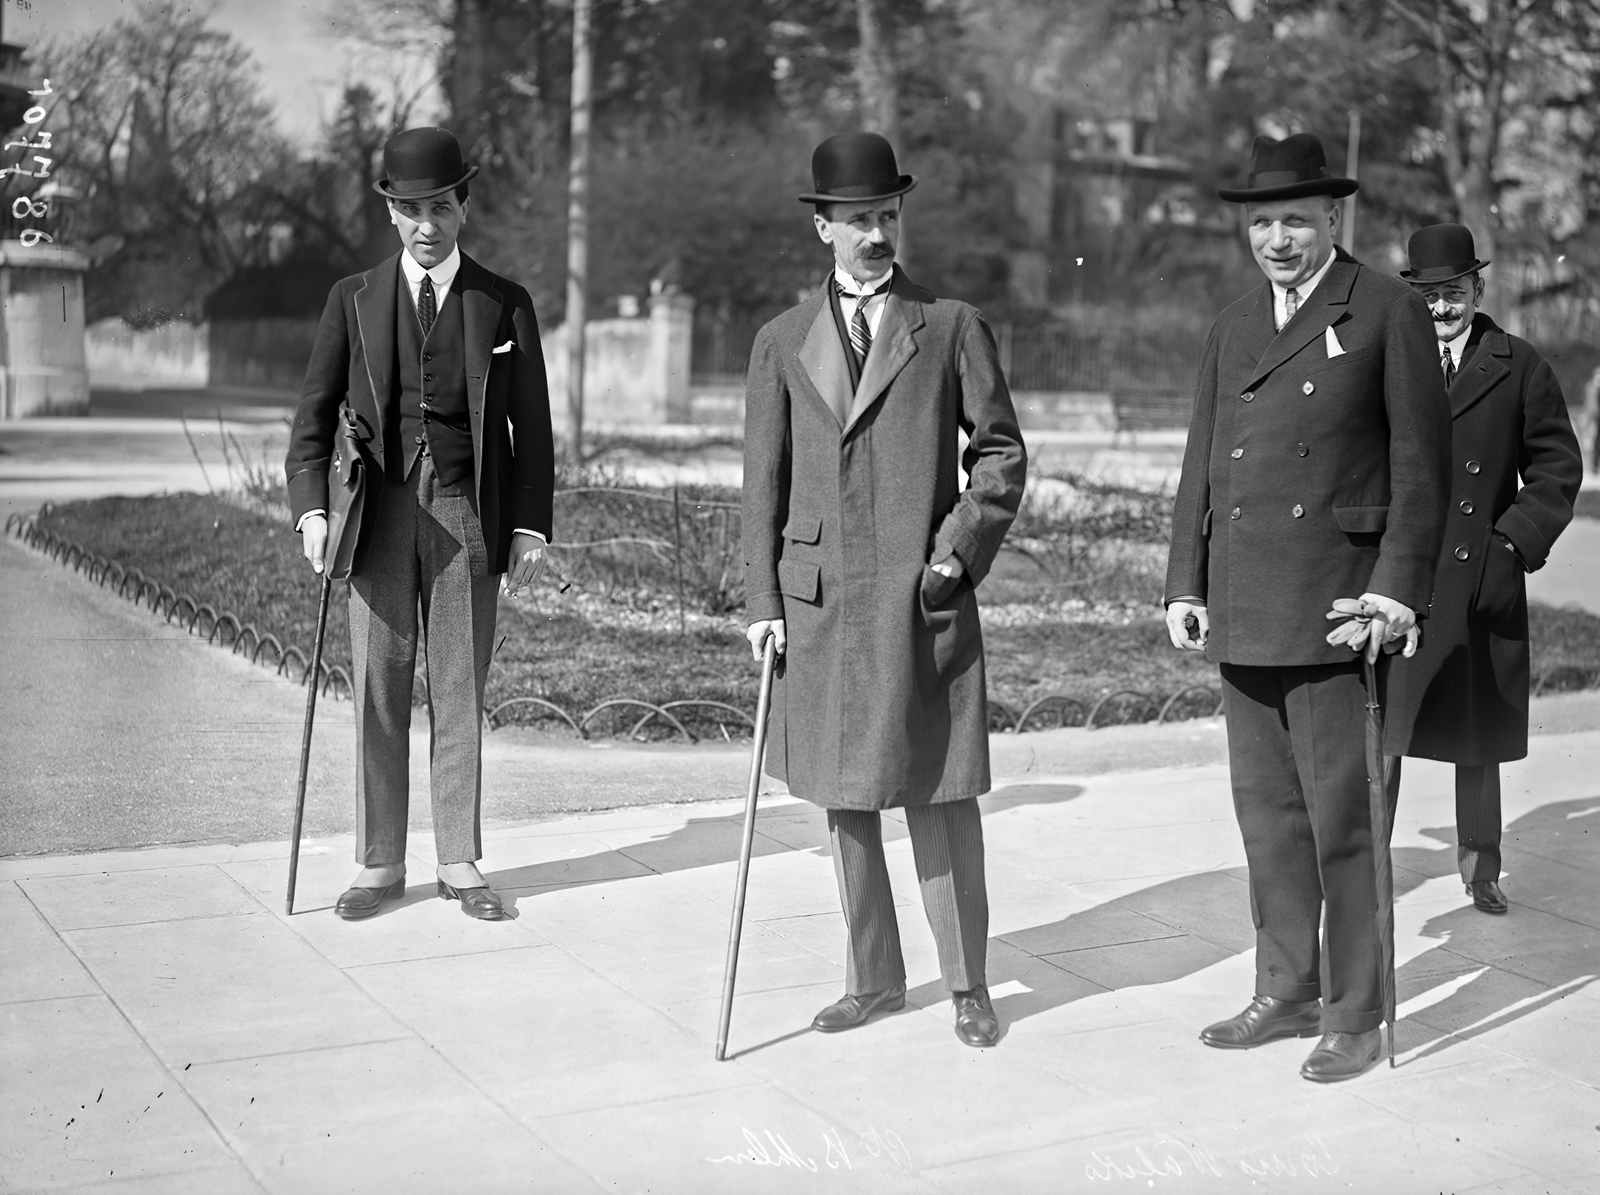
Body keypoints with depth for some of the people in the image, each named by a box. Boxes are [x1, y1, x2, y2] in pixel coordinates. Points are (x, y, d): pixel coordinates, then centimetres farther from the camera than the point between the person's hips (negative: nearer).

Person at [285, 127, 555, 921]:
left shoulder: (504, 304, 6)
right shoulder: (354, 300, 8)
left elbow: (530, 428, 7)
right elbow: (315, 414, 5)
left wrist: (530, 527, -1)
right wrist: (311, 507, -9)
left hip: (467, 517, 0)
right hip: (379, 514, 1)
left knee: (460, 695, 5)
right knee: (378, 696, 3)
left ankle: (459, 862, 15)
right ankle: (379, 864, 14)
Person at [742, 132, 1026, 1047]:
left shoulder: (953, 328, 5)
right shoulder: (783, 343, 10)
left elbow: (1002, 453, 5)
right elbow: (765, 480, 10)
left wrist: (959, 552, -7)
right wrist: (762, 598, 4)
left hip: (924, 599, -2)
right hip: (820, 598, 3)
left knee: (941, 794, 1)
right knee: (844, 797, 9)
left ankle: (968, 983, 16)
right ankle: (874, 979, 23)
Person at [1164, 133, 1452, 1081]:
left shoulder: (1390, 314, 0)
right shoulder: (1233, 329, 17)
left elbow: (1422, 464, -4)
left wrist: (1398, 588, -11)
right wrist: (1186, 585, 11)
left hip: (1334, 610, -6)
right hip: (1244, 613, 6)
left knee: (1341, 817, -2)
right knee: (1267, 812, 12)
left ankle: (1355, 1013, 10)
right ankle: (1288, 992, 24)